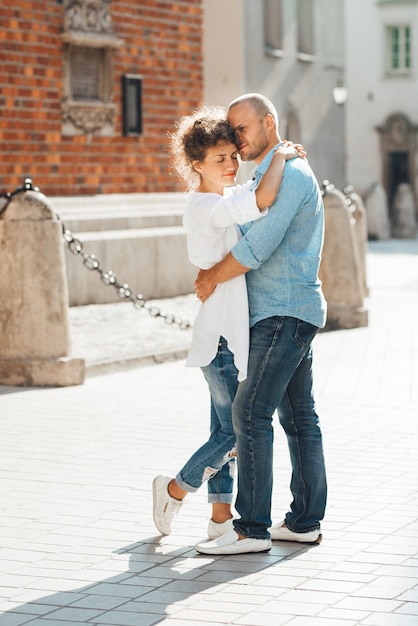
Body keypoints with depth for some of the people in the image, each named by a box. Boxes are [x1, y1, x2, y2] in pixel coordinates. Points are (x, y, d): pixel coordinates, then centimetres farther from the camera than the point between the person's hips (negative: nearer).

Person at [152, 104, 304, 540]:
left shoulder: (226, 201, 12)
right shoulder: (206, 206, -18)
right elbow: (264, 199, -34)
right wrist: (281, 157, -18)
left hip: (233, 330, 10)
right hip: (221, 335, -10)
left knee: (226, 429, 12)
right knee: (235, 431, -3)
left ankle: (221, 516, 18)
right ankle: (175, 489, 15)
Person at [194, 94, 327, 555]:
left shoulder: (290, 174, -14)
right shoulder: (266, 178, 19)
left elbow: (259, 246, -22)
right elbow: (251, 240, 24)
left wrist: (212, 279, -10)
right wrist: (212, 270, 7)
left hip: (285, 314, -11)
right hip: (288, 314, 11)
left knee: (251, 412, -12)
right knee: (298, 417, 11)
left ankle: (252, 528, -11)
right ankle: (305, 521, 16)